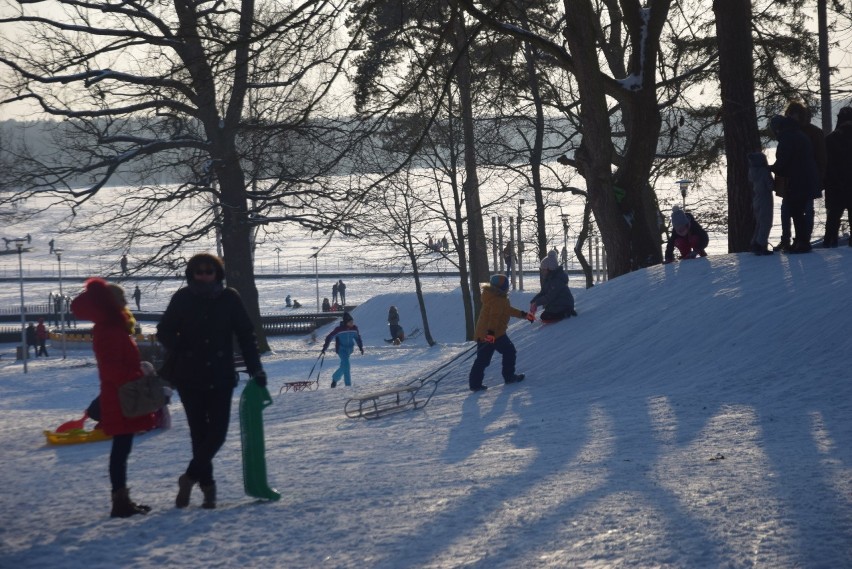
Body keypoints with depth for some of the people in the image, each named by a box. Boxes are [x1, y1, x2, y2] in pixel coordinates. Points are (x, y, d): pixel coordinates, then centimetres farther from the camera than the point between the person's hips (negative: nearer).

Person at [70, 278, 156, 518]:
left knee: (122, 448, 13)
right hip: (120, 399, -10)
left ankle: (122, 499, 18)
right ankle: (120, 501, -4)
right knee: (121, 448, -7)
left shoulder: (116, 326, 16)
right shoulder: (107, 330, -16)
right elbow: (111, 367, -25)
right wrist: (135, 380, -27)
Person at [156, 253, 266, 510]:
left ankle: (192, 476, 13)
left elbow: (246, 335, 2)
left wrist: (255, 369, -2)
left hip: (221, 377, 0)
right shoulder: (182, 298, -2)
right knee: (199, 432, 4)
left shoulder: (230, 298, -2)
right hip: (190, 378, 0)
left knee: (217, 431, -4)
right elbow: (164, 331, 5)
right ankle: (206, 484, 15)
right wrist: (178, 350, -13)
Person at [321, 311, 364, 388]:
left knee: (343, 366, 15)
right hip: (341, 349, -6)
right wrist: (324, 347, -14)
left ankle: (335, 378, 38)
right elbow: (329, 337, -11)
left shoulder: (354, 328, -3)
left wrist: (361, 347, 17)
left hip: (349, 349, 6)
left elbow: (358, 338, 15)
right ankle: (348, 384, -13)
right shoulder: (339, 329, -17)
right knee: (346, 365, -18)